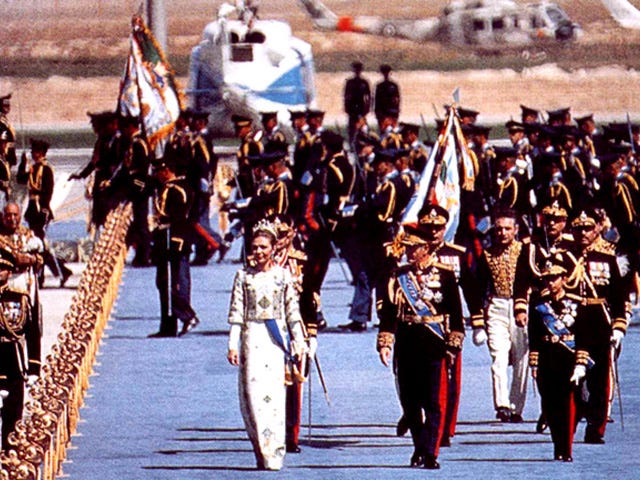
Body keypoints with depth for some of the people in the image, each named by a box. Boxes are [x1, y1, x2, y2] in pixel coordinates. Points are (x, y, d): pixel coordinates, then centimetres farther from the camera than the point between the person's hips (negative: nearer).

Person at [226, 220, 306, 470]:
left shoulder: (282, 275, 5)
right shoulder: (244, 276, 6)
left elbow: (292, 311, 9)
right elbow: (236, 312, 5)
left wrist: (299, 342, 8)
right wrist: (233, 344, 0)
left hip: (276, 337, -1)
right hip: (252, 337, 1)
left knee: (274, 393, -7)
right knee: (252, 391, -7)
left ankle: (274, 453, -4)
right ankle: (261, 450, -1)